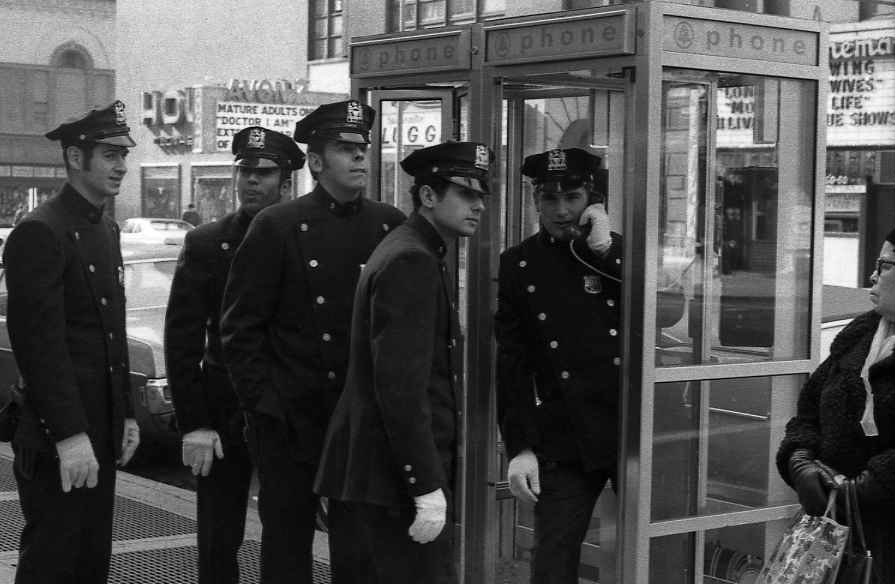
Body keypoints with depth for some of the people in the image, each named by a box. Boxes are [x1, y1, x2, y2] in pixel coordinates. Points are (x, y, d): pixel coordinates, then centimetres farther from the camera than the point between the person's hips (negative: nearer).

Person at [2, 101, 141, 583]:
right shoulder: (41, 232, -15)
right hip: (57, 441, -9)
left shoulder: (106, 231, 15)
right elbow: (41, 343, -21)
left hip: (101, 432, 9)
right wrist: (70, 435, -24)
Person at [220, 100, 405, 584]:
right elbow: (241, 326, -3)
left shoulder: (390, 226, 5)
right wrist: (264, 400, -8)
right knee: (287, 543, 7)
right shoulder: (276, 227, -3)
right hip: (290, 420, -2)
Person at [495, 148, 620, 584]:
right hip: (565, 444, -1)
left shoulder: (621, 251, 7)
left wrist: (605, 251, -10)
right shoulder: (518, 265, 4)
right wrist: (519, 447, -5)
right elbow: (511, 365, 2)